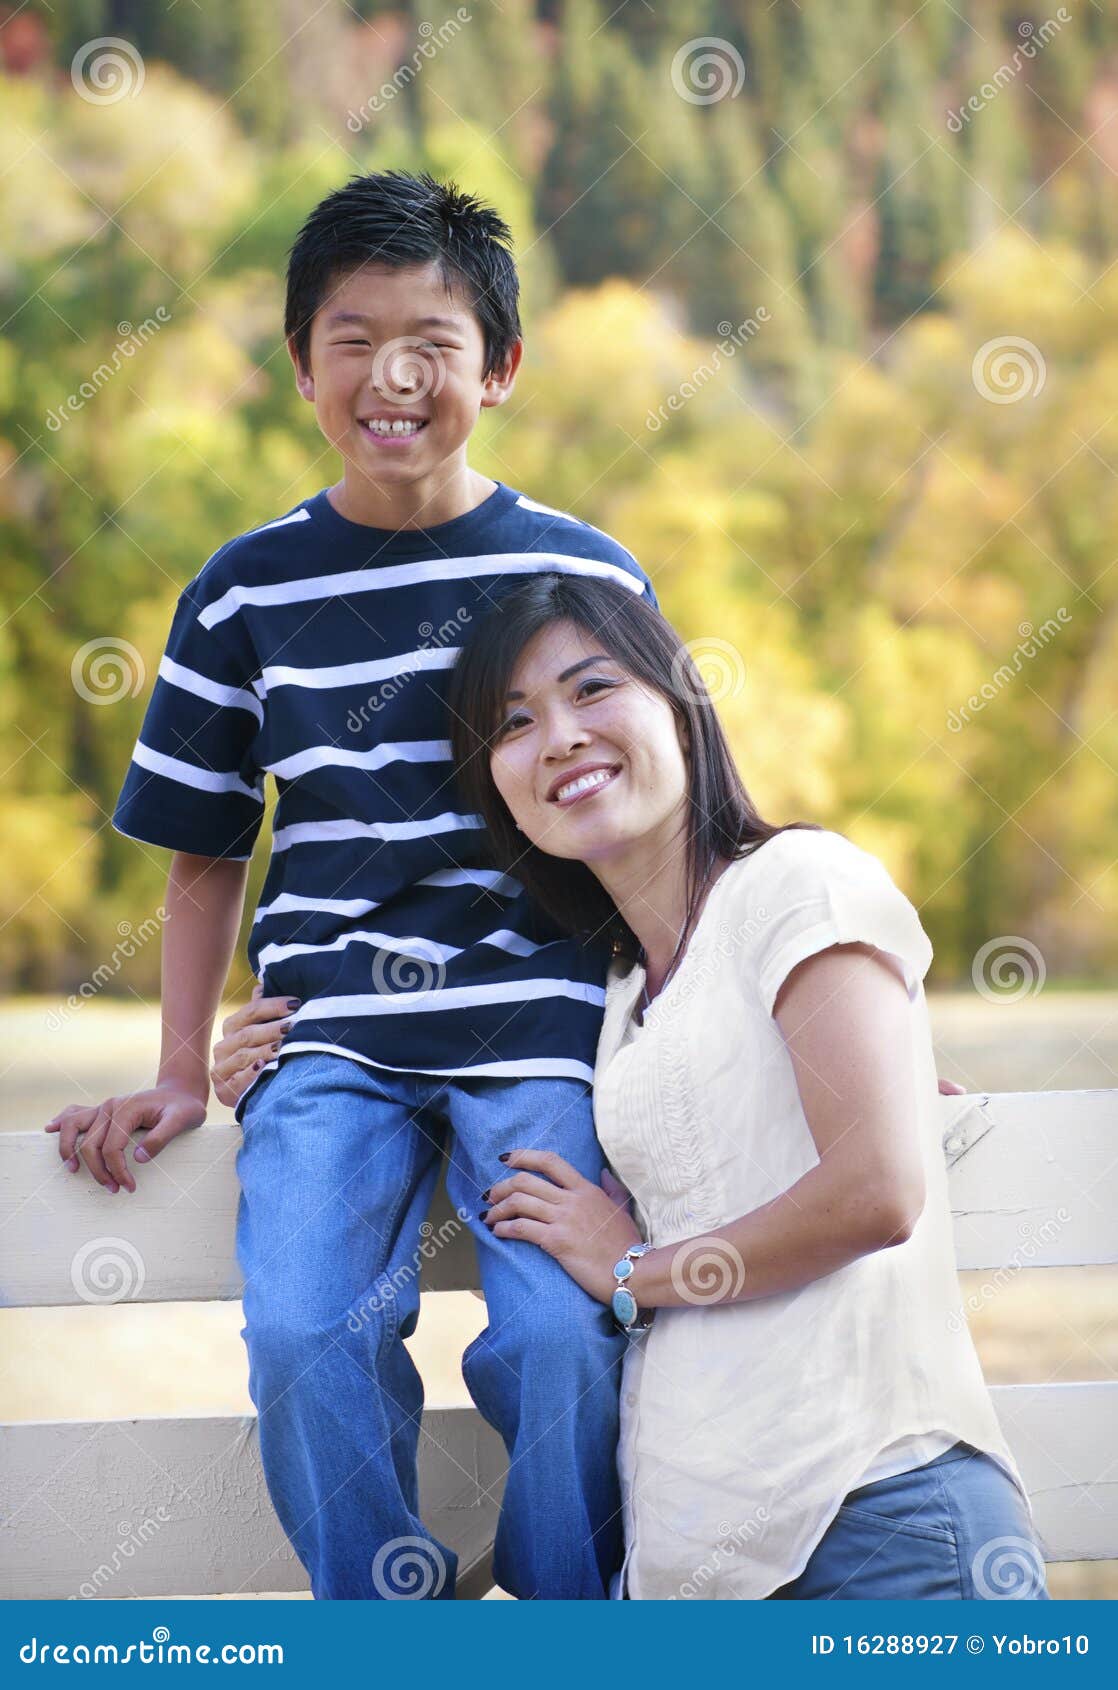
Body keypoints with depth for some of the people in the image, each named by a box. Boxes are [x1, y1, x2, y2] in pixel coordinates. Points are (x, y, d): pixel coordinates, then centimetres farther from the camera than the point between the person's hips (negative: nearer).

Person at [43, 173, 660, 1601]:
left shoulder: (589, 575, 5)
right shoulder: (249, 591, 7)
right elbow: (206, 850, 16)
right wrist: (180, 1073, 10)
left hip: (541, 1021, -1)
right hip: (329, 1034, 1)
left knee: (560, 1338, -19)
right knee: (305, 1336, -20)